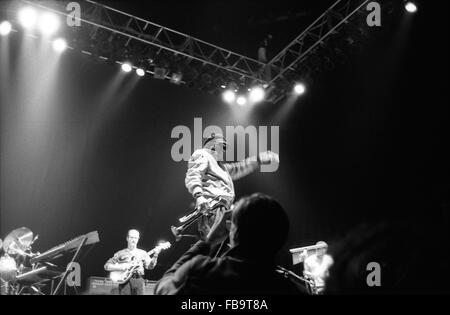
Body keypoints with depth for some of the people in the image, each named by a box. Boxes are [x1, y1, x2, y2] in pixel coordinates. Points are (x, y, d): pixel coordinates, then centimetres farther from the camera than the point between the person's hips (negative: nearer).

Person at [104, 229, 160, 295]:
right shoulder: (120, 253, 12)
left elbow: (149, 266, 6)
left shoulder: (143, 253, 16)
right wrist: (120, 267, -8)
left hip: (139, 280, 1)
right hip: (125, 280, -1)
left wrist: (155, 256, -10)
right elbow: (107, 266, 8)